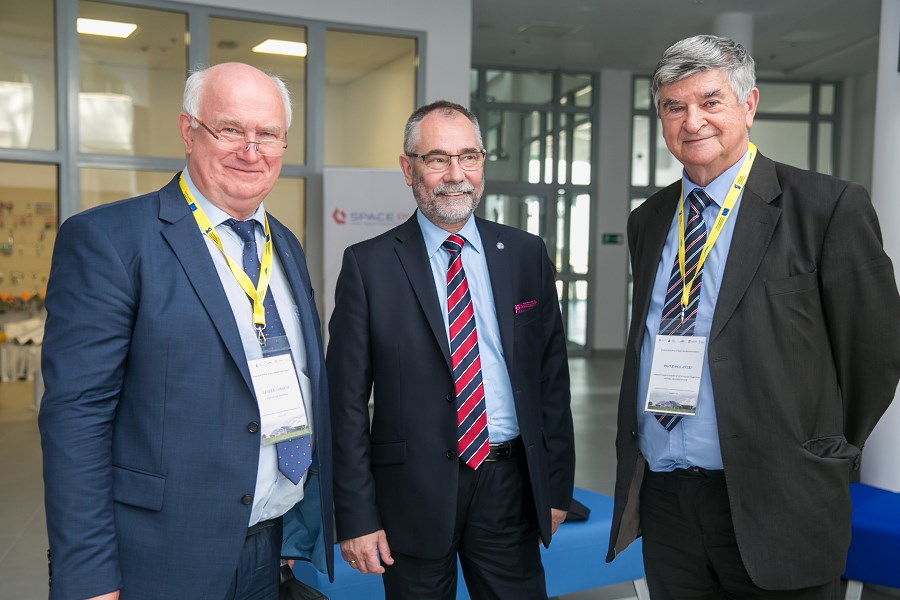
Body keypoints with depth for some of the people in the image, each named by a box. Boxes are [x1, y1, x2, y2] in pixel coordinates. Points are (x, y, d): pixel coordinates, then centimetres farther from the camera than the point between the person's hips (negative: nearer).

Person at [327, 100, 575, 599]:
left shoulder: (526, 254, 3)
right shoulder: (368, 265, -5)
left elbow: (552, 375, 6)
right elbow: (347, 401, -5)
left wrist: (557, 485, 5)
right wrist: (356, 516, -7)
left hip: (510, 486, 2)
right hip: (413, 493, -2)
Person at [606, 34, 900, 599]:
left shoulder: (829, 206, -8)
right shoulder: (647, 220, 8)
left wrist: (824, 458, 3)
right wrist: (633, 459, 10)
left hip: (771, 507, -4)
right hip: (660, 497, 5)